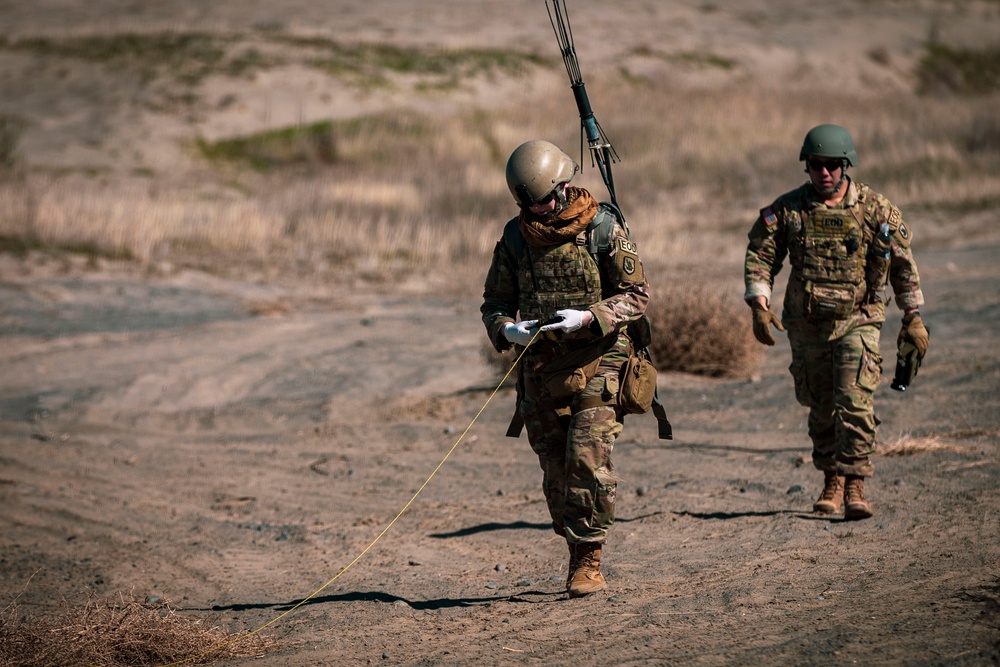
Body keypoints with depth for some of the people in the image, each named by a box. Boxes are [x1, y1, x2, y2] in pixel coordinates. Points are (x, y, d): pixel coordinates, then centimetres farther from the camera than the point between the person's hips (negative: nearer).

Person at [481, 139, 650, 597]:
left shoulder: (604, 228, -6)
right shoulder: (515, 237, 5)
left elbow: (637, 296, -6)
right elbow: (495, 302, 11)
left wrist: (588, 318, -21)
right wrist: (507, 329, -12)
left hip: (597, 365, -4)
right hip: (541, 368, 4)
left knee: (588, 460, -16)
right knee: (556, 472, 6)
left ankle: (589, 562, -9)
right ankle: (577, 556, 21)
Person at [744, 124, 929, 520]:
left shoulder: (875, 209, -5)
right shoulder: (788, 209, -2)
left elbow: (902, 264, 1)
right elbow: (760, 255, 1)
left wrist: (913, 318, 1)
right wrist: (759, 306, -11)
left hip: (857, 323, -2)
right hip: (807, 324, 2)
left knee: (855, 402, -15)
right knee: (821, 407, 11)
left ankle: (855, 486, -13)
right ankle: (832, 481, 26)